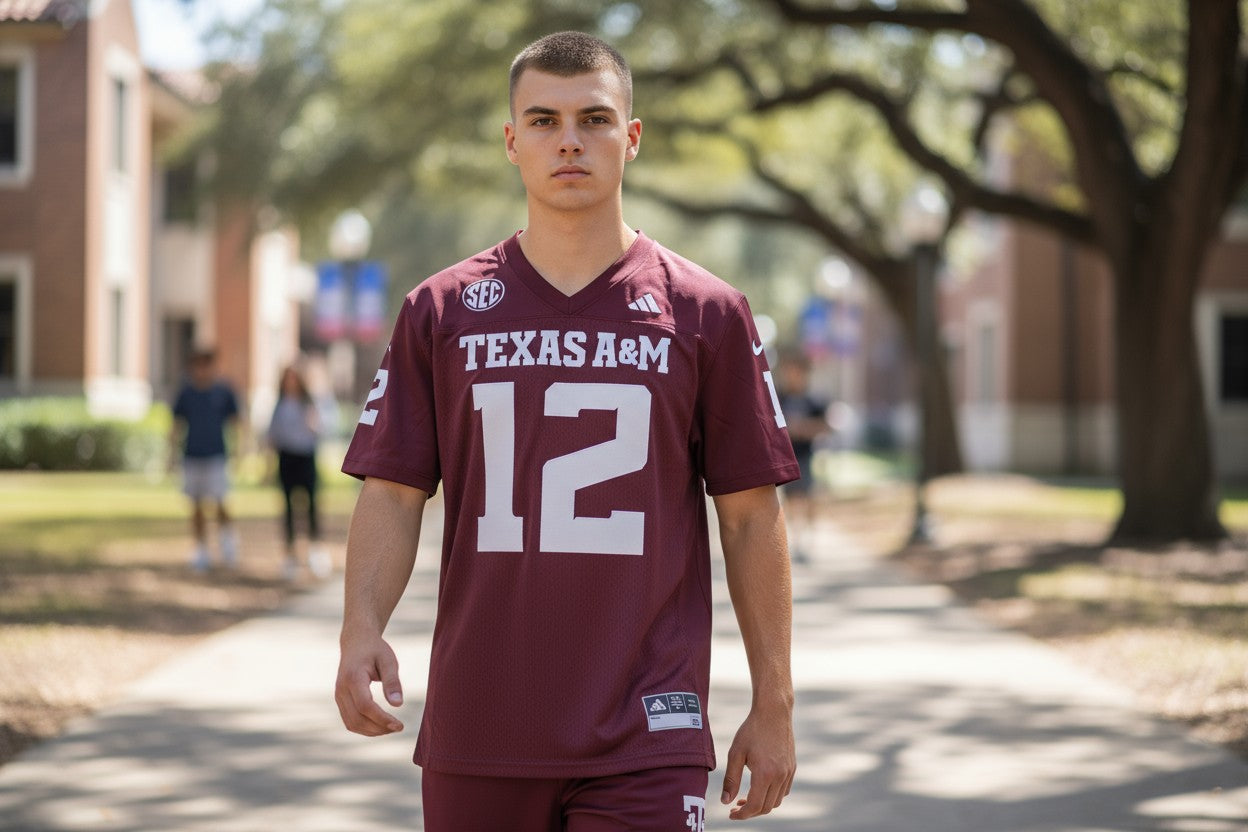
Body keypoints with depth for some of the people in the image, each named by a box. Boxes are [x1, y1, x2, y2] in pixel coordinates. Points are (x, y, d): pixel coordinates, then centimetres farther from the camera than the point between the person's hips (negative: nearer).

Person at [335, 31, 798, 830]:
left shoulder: (707, 313, 3)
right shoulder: (441, 312, 7)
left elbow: (751, 516, 4)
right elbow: (393, 493, 5)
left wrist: (774, 704, 3)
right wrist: (363, 629, -13)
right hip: (475, 734, 2)